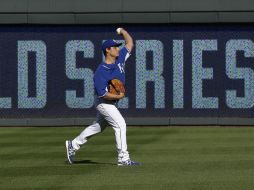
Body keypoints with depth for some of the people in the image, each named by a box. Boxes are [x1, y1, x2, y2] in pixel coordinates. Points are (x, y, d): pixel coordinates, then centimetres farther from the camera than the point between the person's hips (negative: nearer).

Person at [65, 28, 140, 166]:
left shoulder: (119, 59, -1)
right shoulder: (101, 71, -24)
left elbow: (130, 43, 7)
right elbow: (102, 94, -26)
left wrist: (122, 31, -2)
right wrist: (118, 96, -21)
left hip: (112, 103, 9)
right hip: (104, 103, -9)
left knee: (98, 127, 19)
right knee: (120, 124, -16)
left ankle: (73, 145, 34)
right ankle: (123, 159, -14)